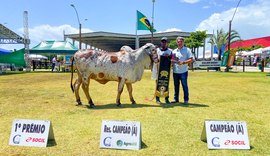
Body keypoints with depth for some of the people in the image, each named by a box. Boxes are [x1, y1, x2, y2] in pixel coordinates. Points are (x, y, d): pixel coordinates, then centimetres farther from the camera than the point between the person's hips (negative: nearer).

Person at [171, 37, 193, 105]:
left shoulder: (187, 50, 1)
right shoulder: (174, 51, 15)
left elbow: (191, 60, -6)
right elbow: (172, 60, 20)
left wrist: (183, 62, -18)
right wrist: (172, 62, -3)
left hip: (183, 71, -4)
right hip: (175, 71, 5)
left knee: (184, 85, 0)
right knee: (176, 86, 10)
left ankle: (186, 99, 8)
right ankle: (176, 99, 20)